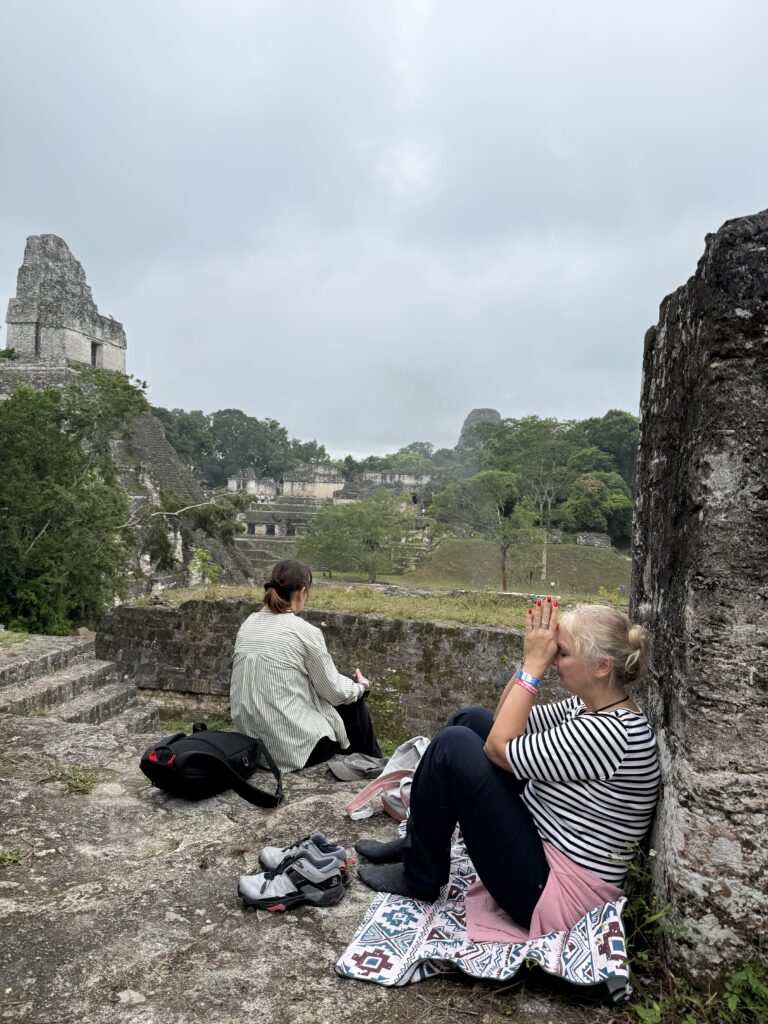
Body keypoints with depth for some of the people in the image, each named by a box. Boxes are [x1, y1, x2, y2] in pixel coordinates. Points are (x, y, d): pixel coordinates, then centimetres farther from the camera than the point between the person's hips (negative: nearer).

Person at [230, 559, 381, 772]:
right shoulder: (305, 631, -17)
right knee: (354, 703, 19)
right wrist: (361, 686, 16)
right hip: (296, 746, -7)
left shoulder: (248, 625, 2)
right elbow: (334, 692, -6)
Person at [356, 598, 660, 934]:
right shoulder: (587, 706, 1)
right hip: (543, 840, 9)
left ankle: (420, 877, 6)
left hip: (554, 891, -9)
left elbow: (500, 748, -23)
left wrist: (535, 665, -20)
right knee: (472, 720, 6)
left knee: (452, 745, -17)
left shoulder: (609, 732, -27)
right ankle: (416, 844, 17)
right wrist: (531, 657, -6)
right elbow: (508, 723, 8)